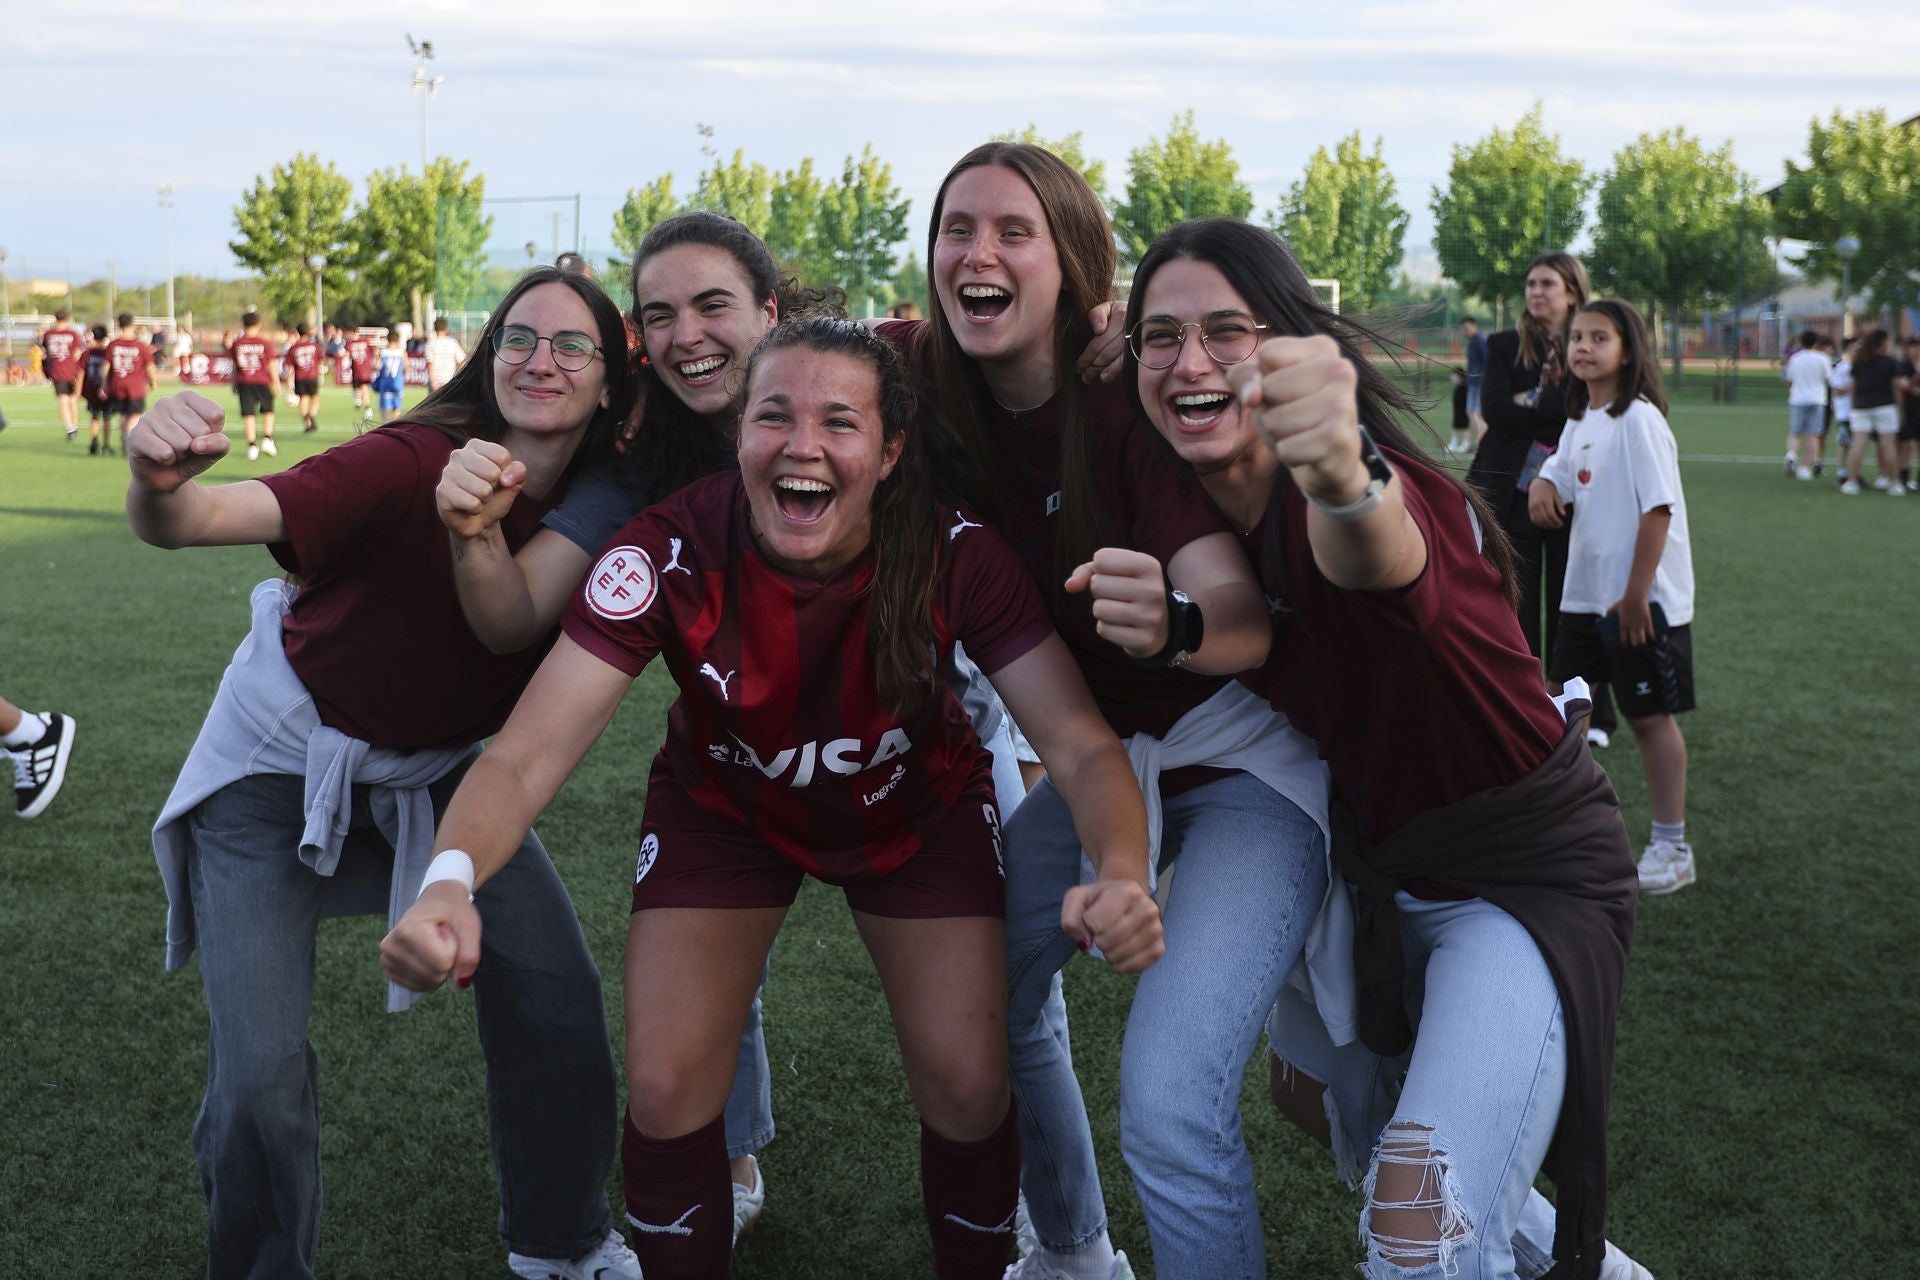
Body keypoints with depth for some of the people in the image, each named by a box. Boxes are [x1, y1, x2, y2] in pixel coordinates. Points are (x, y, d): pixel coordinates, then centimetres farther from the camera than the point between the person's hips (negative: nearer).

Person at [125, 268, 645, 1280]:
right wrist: (160, 486, -64)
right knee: (261, 1074, -11)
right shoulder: (412, 465, -30)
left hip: (437, 769, 5)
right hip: (281, 765, -5)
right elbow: (204, 519, -42)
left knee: (557, 988, -2)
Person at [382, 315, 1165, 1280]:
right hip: (725, 804, 0)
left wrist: (1122, 873, -50)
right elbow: (529, 753, -35)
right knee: (664, 1090, -11)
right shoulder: (669, 552, -31)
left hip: (917, 804, 0)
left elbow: (1079, 742, -28)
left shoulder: (954, 553, -29)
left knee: (969, 1087, -6)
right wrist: (449, 881, -57)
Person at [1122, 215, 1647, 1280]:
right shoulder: (1193, 509, -6)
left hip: (1525, 871, -8)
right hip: (1373, 863, 8)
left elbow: (1377, 557, -55)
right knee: (1313, 1092, 26)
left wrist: (1346, 485, -76)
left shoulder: (1377, 491, -30)